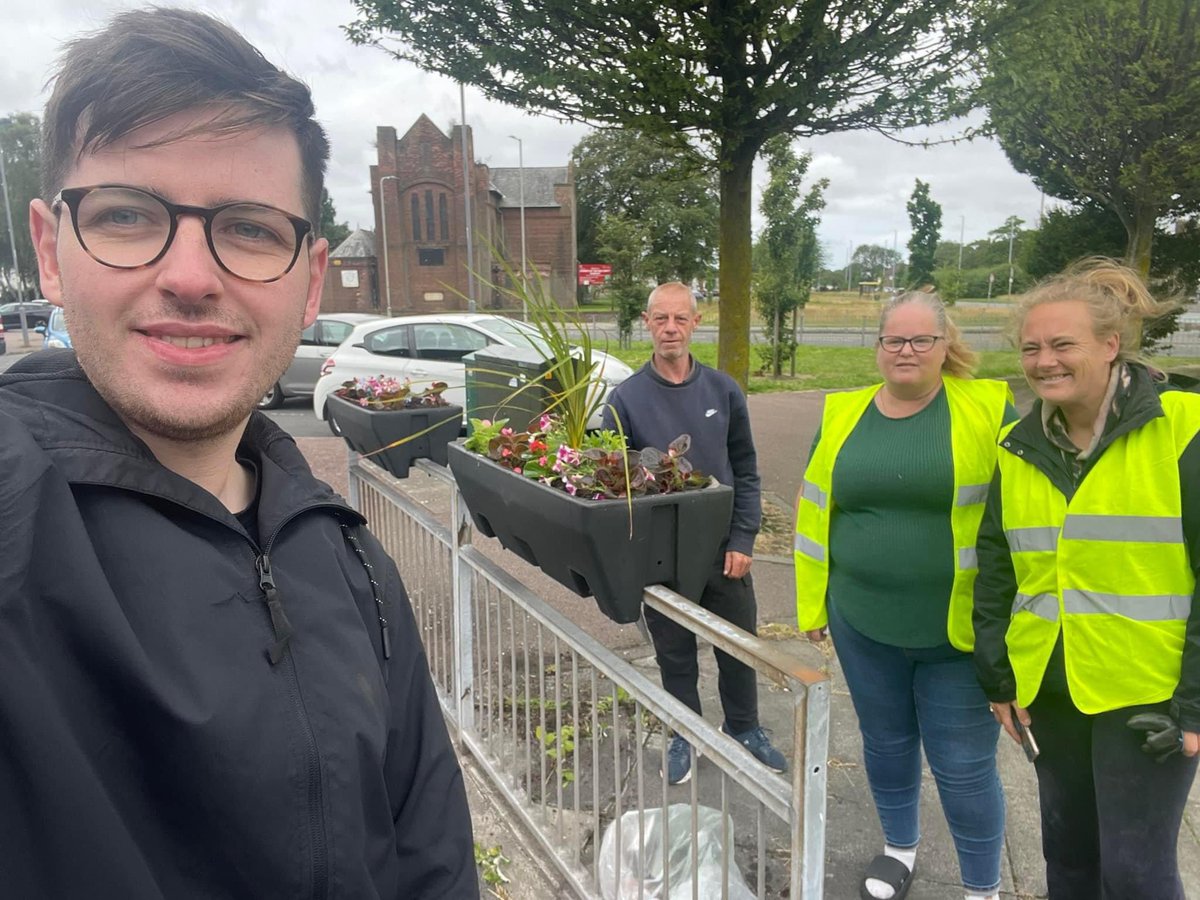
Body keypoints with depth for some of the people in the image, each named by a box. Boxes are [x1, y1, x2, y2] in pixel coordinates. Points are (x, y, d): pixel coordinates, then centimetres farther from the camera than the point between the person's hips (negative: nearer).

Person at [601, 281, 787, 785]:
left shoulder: (723, 390, -2)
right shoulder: (626, 399, -8)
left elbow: (745, 471, 2)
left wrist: (742, 539, -4)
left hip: (723, 549, 2)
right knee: (675, 654, 15)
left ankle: (744, 729, 40)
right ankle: (685, 736, 37)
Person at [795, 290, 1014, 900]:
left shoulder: (989, 409, -8)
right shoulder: (843, 414, 2)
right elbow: (815, 514, 6)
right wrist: (812, 603, 6)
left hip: (961, 627, -3)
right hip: (862, 621, 4)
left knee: (963, 764, 7)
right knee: (885, 742, 20)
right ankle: (900, 847, 46)